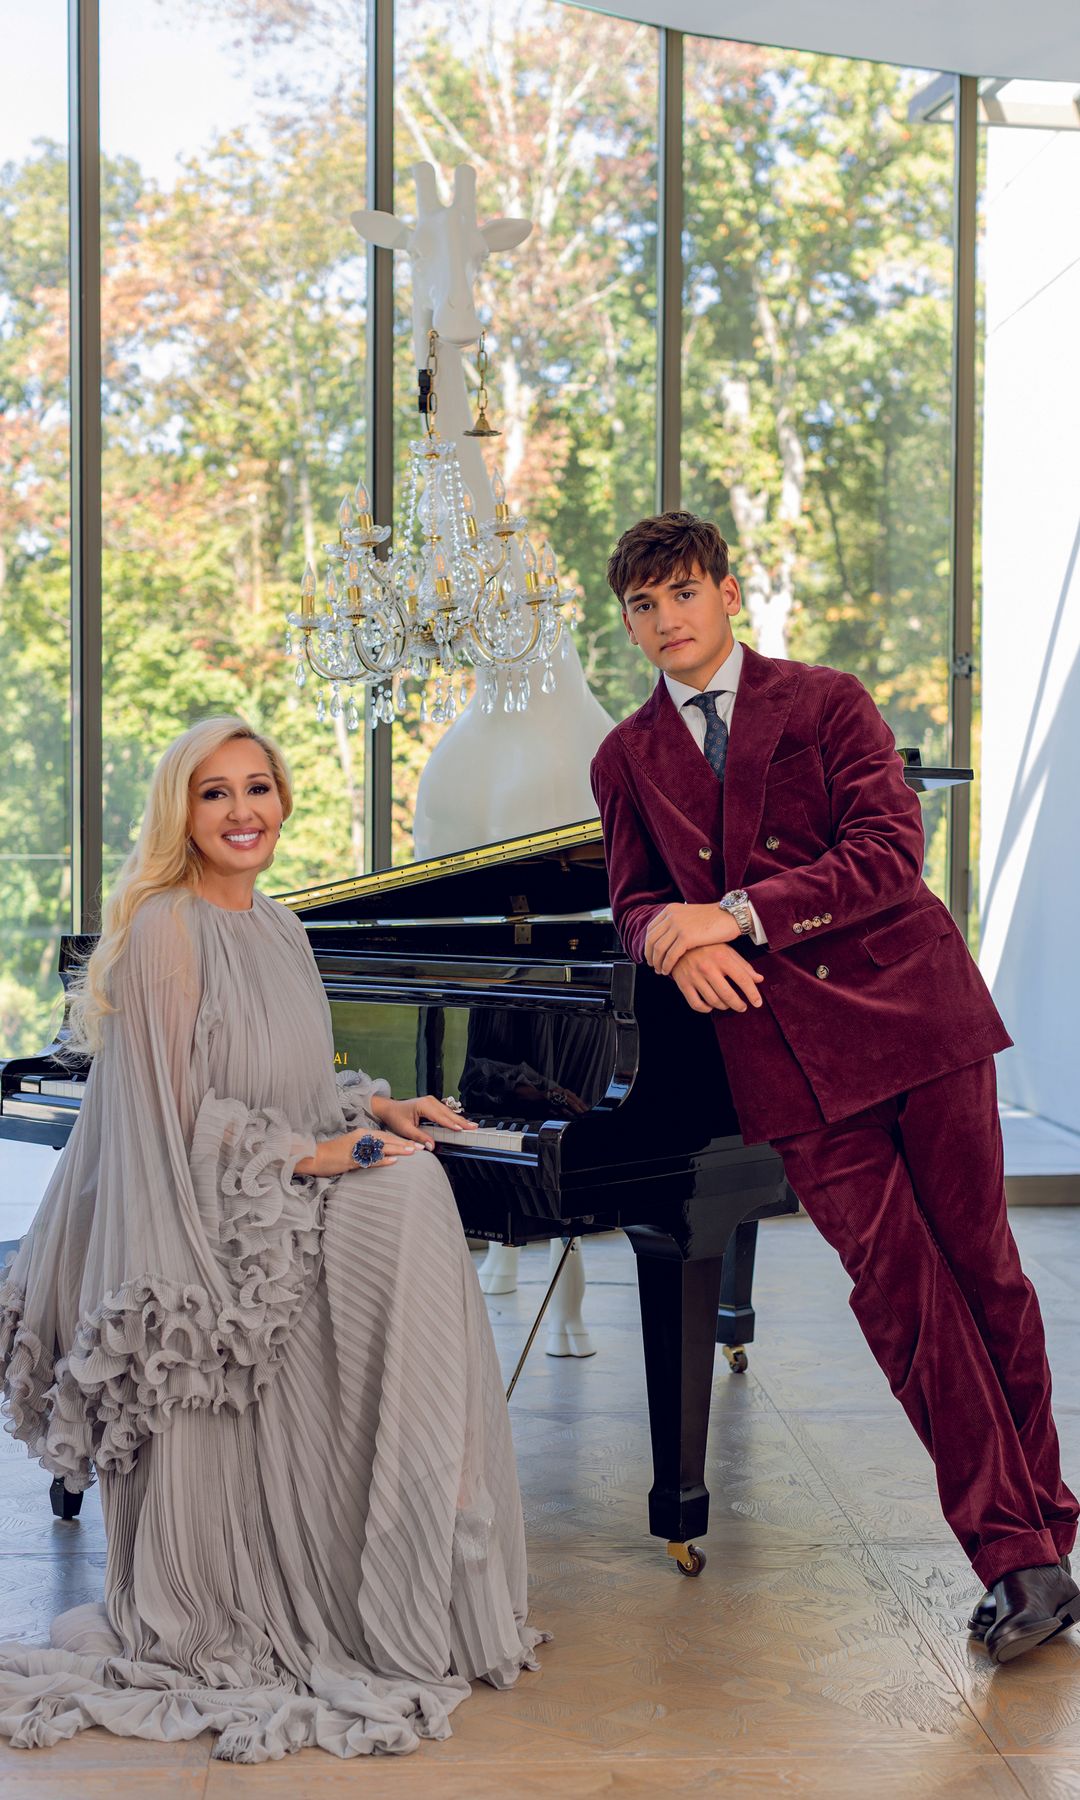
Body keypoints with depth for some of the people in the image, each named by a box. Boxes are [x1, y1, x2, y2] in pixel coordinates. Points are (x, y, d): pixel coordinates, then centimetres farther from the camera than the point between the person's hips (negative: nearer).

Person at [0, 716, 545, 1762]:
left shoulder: (278, 928, 16)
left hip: (279, 1215, 7)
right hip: (209, 1233, -7)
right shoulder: (166, 929, -12)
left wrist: (375, 1106, 4)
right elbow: (180, 1112, -16)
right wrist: (311, 1154, -15)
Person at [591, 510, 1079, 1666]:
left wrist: (739, 911, -17)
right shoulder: (628, 759, 13)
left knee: (983, 1271, 4)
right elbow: (635, 902, 12)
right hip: (785, 1048, 1)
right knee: (899, 1292, -3)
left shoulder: (825, 703, 3)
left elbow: (891, 853, -8)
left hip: (910, 1008, -1)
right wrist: (674, 941, -13)